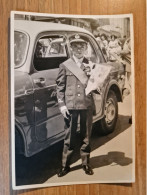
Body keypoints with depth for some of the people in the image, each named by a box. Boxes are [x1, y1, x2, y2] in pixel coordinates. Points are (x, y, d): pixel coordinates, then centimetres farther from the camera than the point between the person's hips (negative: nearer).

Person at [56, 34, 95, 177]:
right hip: (70, 106, -1)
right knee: (69, 137, 7)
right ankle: (65, 165, 19)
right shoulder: (65, 66, 3)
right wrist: (62, 105, -6)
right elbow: (60, 87, 2)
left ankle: (86, 163, 25)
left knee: (86, 136, 11)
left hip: (87, 105, 2)